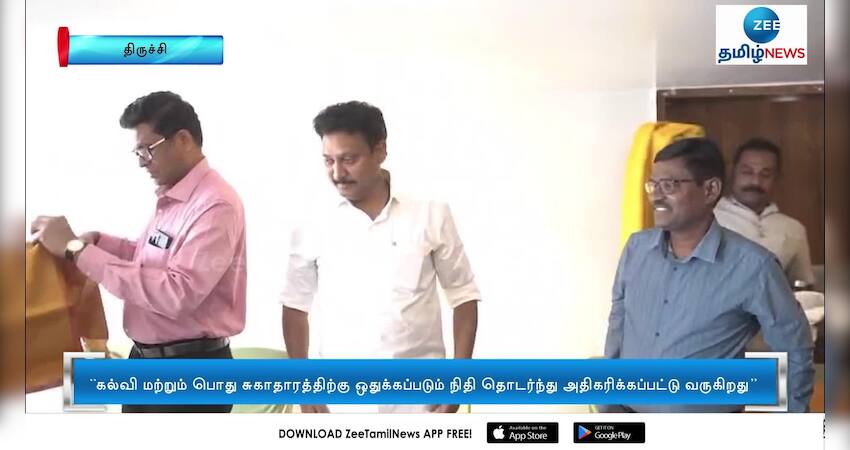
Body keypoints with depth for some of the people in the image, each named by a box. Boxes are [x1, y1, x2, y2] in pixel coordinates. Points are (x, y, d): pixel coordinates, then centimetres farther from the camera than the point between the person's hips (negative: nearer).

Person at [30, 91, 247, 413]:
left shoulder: (215, 205, -22)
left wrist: (78, 249, -27)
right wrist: (97, 241, 5)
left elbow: (177, 293, -32)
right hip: (146, 362, 9)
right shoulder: (169, 198, 9)